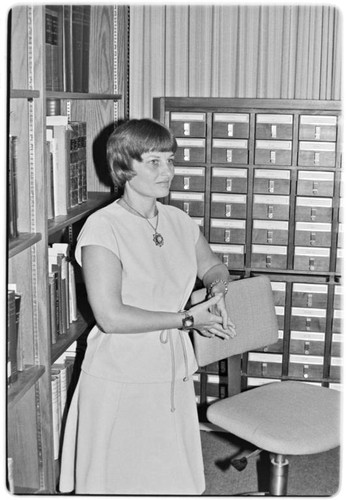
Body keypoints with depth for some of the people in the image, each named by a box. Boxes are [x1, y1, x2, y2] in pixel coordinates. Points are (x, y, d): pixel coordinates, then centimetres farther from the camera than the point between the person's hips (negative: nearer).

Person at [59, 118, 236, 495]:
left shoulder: (179, 222, 4)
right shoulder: (102, 228, -17)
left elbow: (212, 266, 22)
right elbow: (110, 316, -24)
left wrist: (217, 290, -2)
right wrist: (188, 319, -18)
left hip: (173, 375, 6)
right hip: (120, 381, -5)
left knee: (176, 478, 16)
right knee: (121, 479, 10)